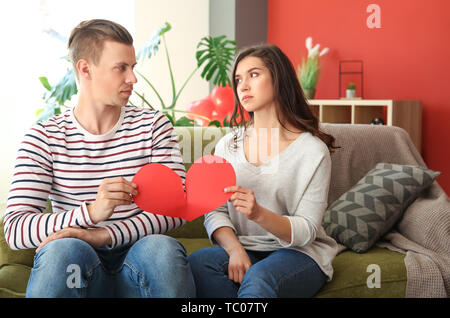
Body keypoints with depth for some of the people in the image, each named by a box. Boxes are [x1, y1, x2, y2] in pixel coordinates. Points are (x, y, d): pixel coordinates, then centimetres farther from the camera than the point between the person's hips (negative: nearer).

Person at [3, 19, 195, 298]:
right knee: (64, 249, -34)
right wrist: (91, 212, -28)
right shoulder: (44, 138, 1)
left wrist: (105, 235, -20)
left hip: (138, 264, 2)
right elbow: (15, 229, -9)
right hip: (77, 266, -1)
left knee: (161, 247, -32)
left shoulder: (153, 125, 6)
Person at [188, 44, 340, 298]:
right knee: (196, 264, -27)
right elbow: (215, 212, 3)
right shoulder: (228, 145, 7)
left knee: (258, 278, -37)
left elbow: (306, 231, -10)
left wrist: (259, 214, -28)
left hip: (298, 253, -4)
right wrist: (234, 249, -17)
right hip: (243, 247, 4)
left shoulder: (313, 150, -7)